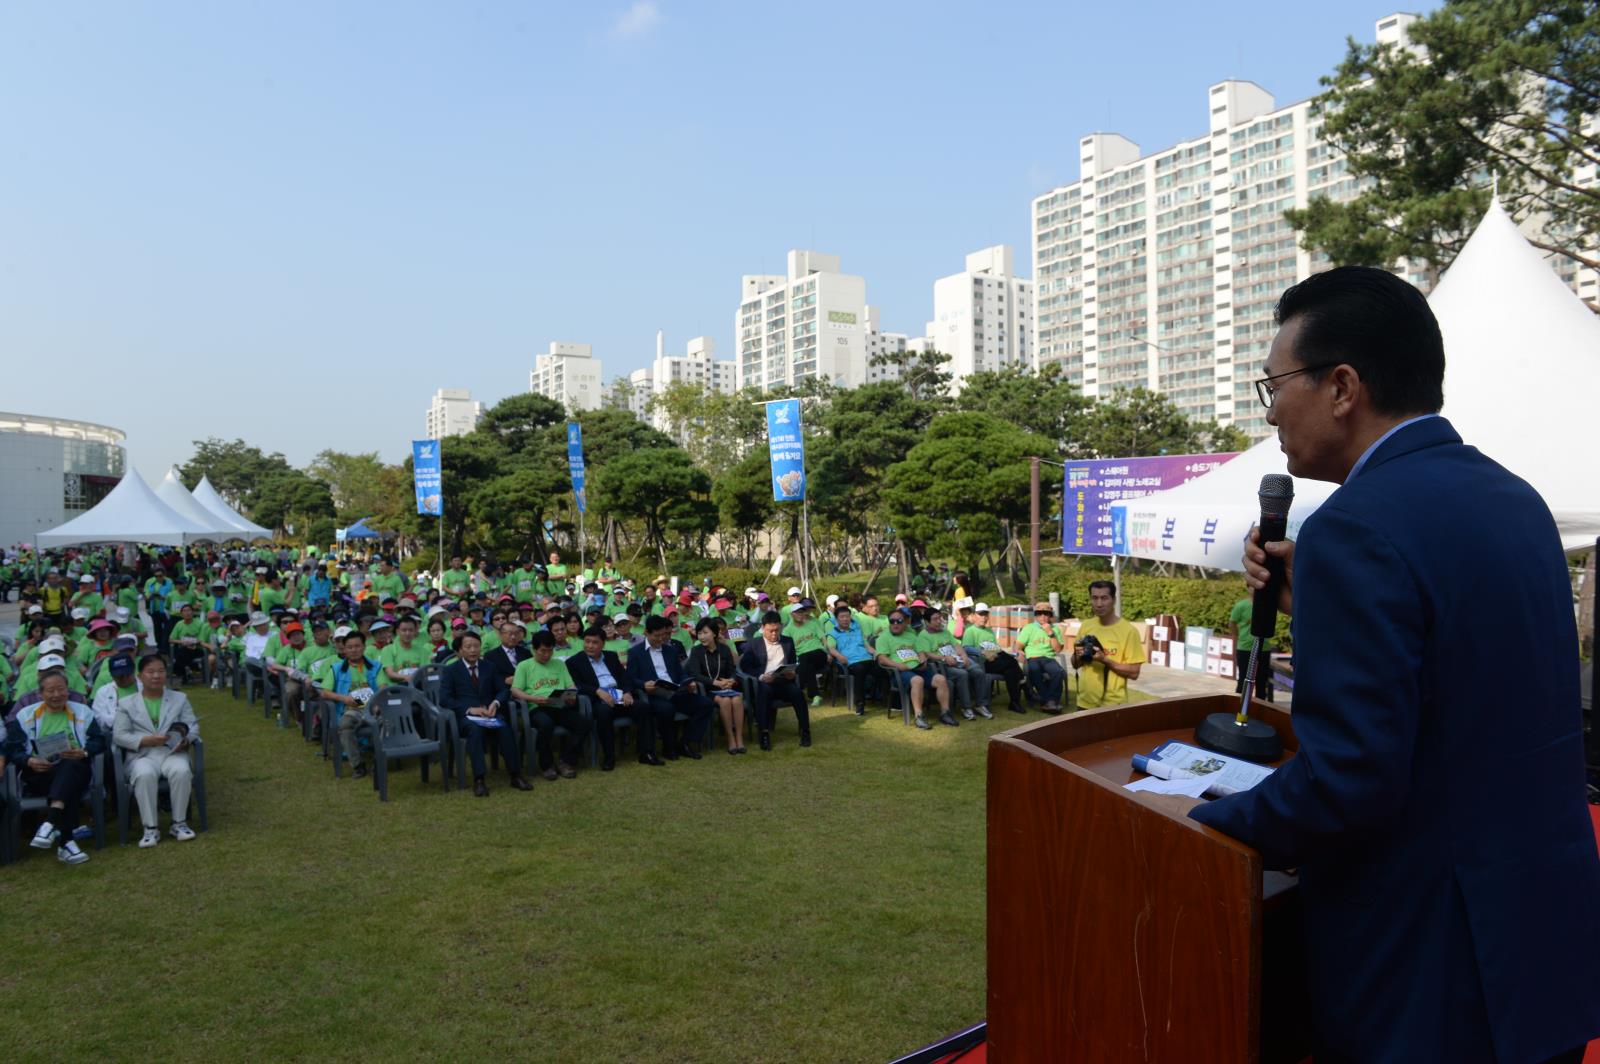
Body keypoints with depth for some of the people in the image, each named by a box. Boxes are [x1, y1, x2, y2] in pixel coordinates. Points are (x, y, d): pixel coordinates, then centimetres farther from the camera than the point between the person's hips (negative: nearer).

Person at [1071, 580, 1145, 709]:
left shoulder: (1128, 630, -10)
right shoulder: (1085, 626, 3)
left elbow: (1134, 673, -11)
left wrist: (1105, 660, -20)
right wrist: (1077, 656, -9)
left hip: (1113, 704, -4)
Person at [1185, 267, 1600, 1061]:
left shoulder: (1357, 528, -24)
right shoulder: (1513, 498, 4)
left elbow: (1349, 778, -26)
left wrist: (1208, 824, -11)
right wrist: (1314, 604, 4)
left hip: (1426, 968, -8)